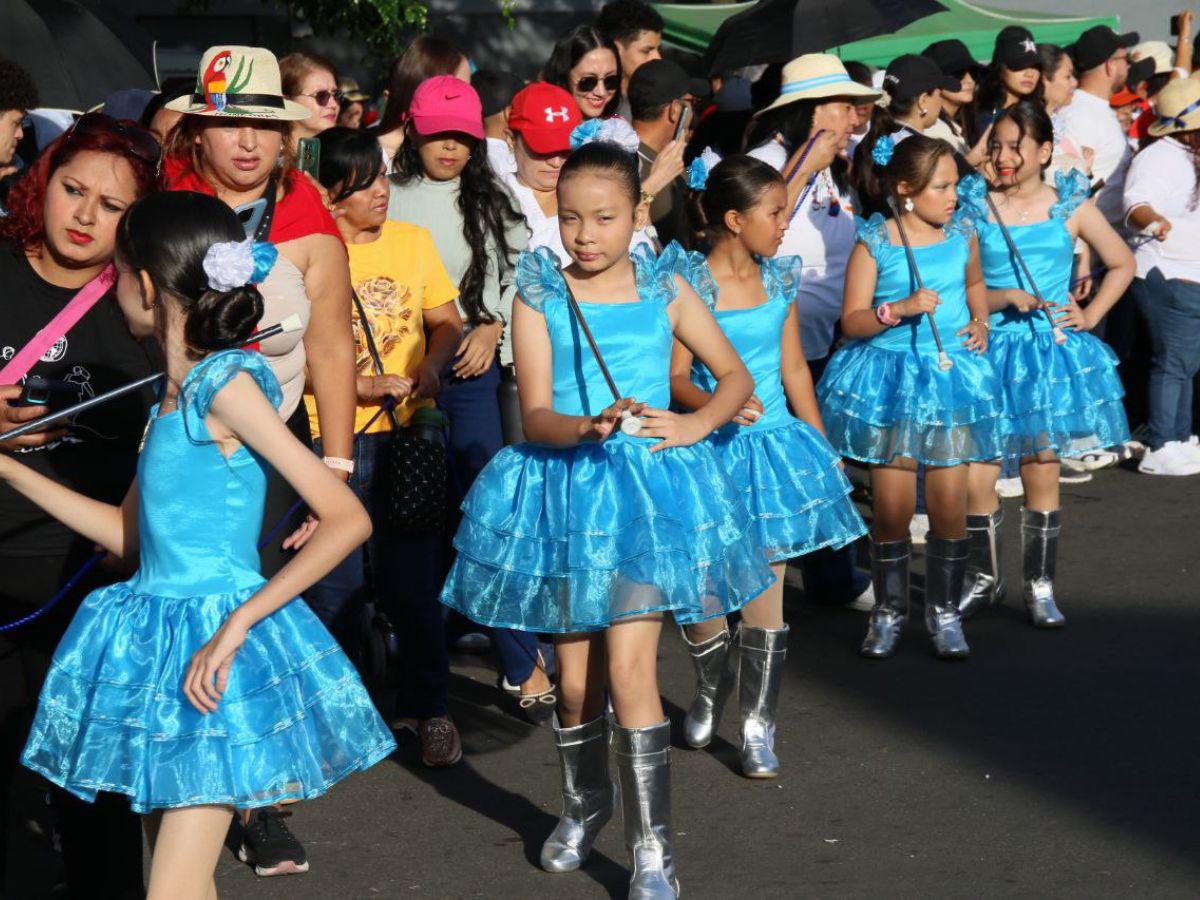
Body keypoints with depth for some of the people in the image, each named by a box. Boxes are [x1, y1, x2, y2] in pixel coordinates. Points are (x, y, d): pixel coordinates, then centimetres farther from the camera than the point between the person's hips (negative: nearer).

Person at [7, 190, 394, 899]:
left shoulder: (226, 383, -14)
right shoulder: (176, 393, 10)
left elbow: (349, 519, -21)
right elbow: (129, 533, 19)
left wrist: (237, 623, -23)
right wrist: (9, 469, 17)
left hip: (212, 658, -8)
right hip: (156, 643, 8)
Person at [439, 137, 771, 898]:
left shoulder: (665, 292, 1)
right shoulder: (540, 299, -2)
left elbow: (735, 374, 11)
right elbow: (535, 415, -10)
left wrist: (696, 424, -8)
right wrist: (587, 427, -31)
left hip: (646, 490, -1)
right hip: (564, 490, 1)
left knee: (629, 668, -11)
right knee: (574, 672, 11)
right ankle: (584, 806, 37)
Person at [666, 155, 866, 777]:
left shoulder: (780, 278, 6)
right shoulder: (690, 283, -11)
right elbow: (675, 376, -13)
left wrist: (821, 444, 16)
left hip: (776, 443, 4)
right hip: (714, 448, -4)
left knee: (767, 592, 3)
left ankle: (758, 727, 9)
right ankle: (708, 693, 32)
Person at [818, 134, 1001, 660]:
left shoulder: (962, 237, 3)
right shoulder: (874, 243, -7)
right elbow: (852, 320, -8)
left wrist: (980, 322, 7)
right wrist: (901, 309, -21)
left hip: (950, 376, 3)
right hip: (889, 383, -2)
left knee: (950, 505, 1)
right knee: (892, 508, 0)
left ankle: (944, 611, 18)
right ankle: (888, 612, 18)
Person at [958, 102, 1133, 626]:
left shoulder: (1070, 207, 3)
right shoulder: (976, 211, 0)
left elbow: (1122, 264, 13)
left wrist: (1089, 315, 3)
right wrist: (1007, 297, -16)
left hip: (1050, 349, 0)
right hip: (990, 351, 0)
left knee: (1042, 474, 5)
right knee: (975, 476, -2)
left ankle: (1040, 586, 17)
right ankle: (983, 578, 18)